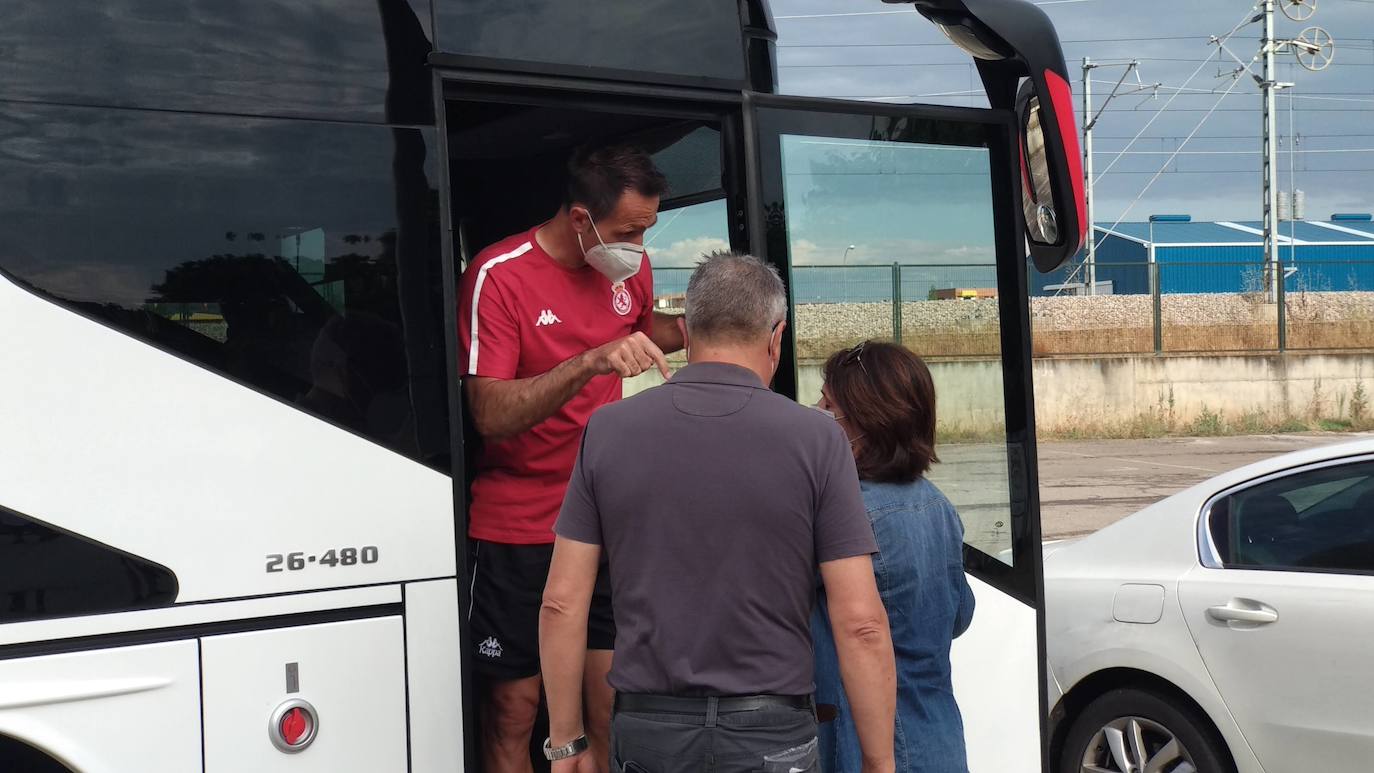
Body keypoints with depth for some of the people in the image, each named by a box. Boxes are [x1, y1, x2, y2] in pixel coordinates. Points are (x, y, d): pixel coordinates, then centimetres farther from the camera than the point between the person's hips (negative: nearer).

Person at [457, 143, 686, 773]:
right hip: (517, 532, -5)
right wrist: (591, 361, -34)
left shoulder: (631, 267, 5)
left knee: (614, 708, 0)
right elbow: (490, 414, -23)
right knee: (514, 711, 0)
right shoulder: (500, 274, -14)